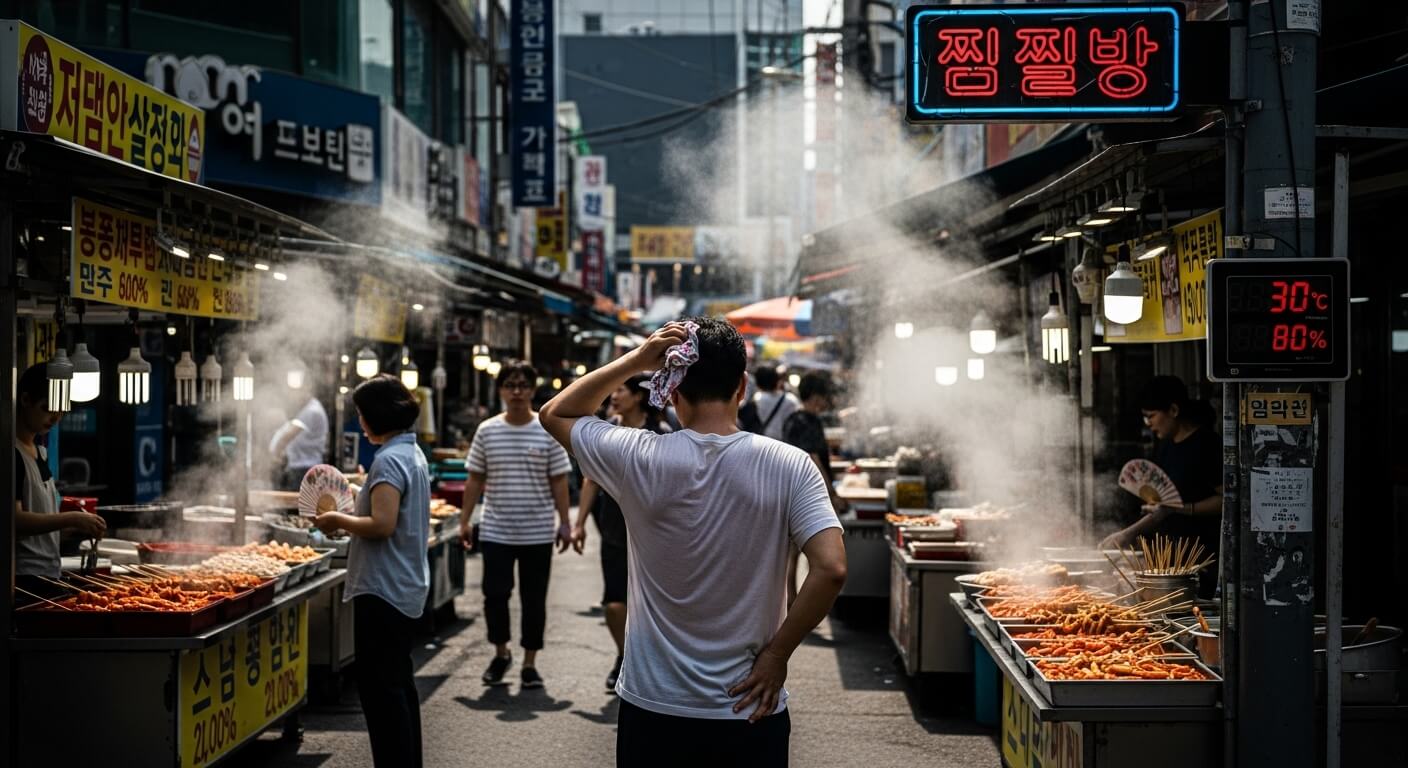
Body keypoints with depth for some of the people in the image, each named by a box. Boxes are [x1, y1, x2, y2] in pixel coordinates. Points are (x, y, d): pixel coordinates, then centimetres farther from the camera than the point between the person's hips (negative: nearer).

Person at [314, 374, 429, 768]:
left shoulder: (389, 460, -18)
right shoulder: (414, 454, 12)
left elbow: (381, 525, -26)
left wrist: (339, 521, -12)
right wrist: (350, 515, 14)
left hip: (383, 590, -11)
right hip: (408, 588, 11)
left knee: (380, 687, -6)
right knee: (399, 683, 18)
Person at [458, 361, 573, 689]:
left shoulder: (548, 431, -1)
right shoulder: (487, 431, 3)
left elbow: (558, 481, 1)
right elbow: (475, 480, 8)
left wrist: (564, 523, -2)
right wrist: (465, 520, 5)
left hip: (538, 533, -1)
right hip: (495, 532, 1)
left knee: (533, 599, 5)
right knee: (495, 594, 2)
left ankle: (529, 663, 17)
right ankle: (501, 653, 24)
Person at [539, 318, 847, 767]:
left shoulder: (640, 459, -10)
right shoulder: (789, 466, -10)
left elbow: (555, 414, 7)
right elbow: (831, 569, -19)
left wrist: (634, 361, -2)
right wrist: (777, 654, -8)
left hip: (653, 711, 0)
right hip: (750, 713, 0)